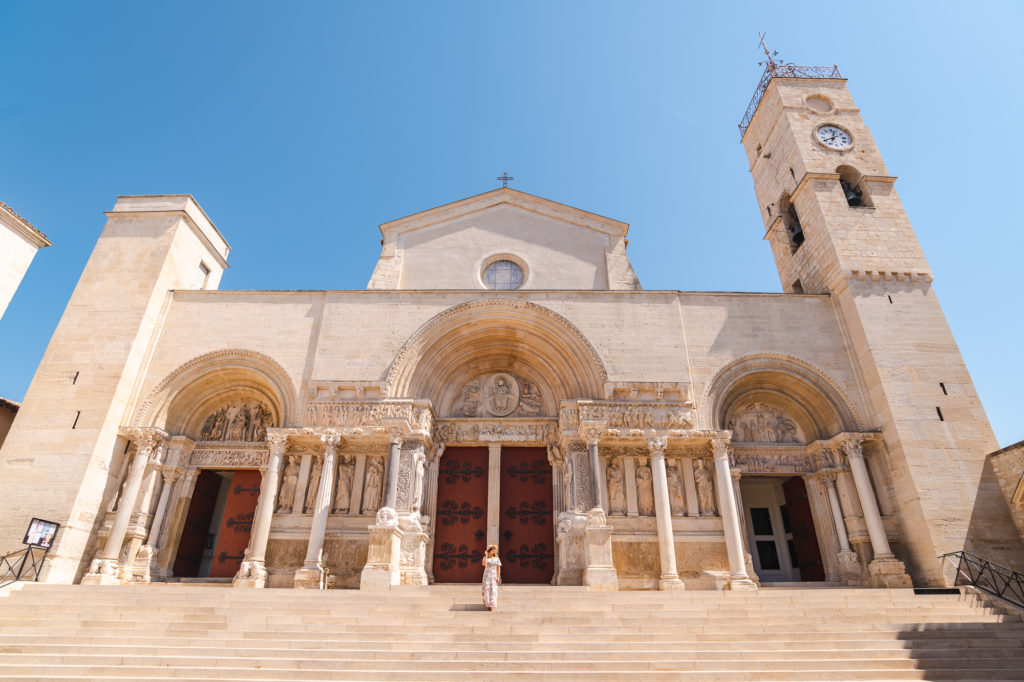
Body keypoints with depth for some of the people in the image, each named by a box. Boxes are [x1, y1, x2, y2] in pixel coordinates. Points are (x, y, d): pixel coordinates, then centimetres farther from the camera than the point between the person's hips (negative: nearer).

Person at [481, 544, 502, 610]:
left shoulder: (497, 558, 3)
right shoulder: (485, 557, -1)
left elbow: (498, 568, 2)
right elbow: (484, 564, -22)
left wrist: (498, 577, -5)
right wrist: (486, 555, -18)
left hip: (494, 576, 1)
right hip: (487, 575, -1)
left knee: (493, 590, -7)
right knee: (487, 589, -2)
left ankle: (492, 605, -3)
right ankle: (487, 604, 9)